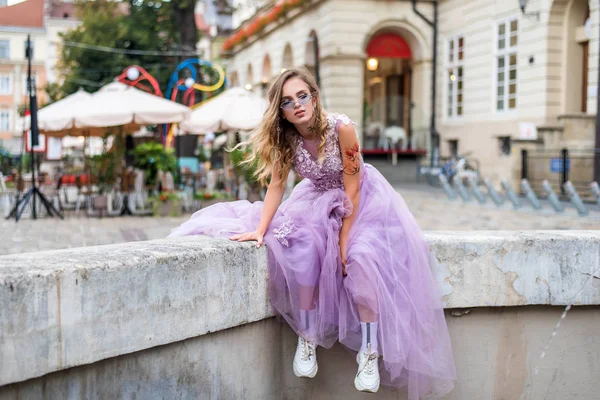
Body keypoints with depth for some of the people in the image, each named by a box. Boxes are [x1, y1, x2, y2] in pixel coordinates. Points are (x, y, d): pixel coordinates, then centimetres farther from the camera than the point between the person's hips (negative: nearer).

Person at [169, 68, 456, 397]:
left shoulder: (341, 128, -26)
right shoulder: (284, 138, -13)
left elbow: (351, 185, -22)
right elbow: (276, 185, -10)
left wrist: (345, 237, -21)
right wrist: (260, 229, -21)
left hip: (362, 197, -3)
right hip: (319, 199, 3)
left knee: (361, 254, -29)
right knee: (303, 248, -27)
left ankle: (370, 351, -22)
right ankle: (307, 338, -14)